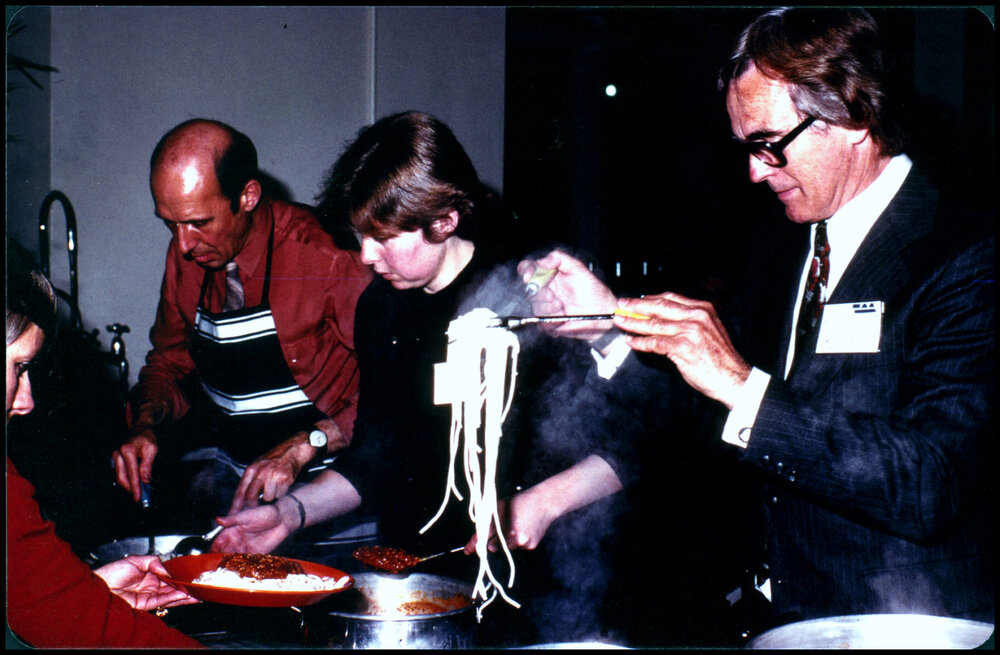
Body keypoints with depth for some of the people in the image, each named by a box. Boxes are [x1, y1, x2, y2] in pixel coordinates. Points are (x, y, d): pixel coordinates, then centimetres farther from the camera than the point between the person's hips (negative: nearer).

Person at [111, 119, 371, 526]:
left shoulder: (326, 256, -17)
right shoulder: (185, 256, 5)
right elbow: (169, 360, 19)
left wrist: (304, 446, -26)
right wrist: (146, 425, -1)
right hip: (220, 456, 6)